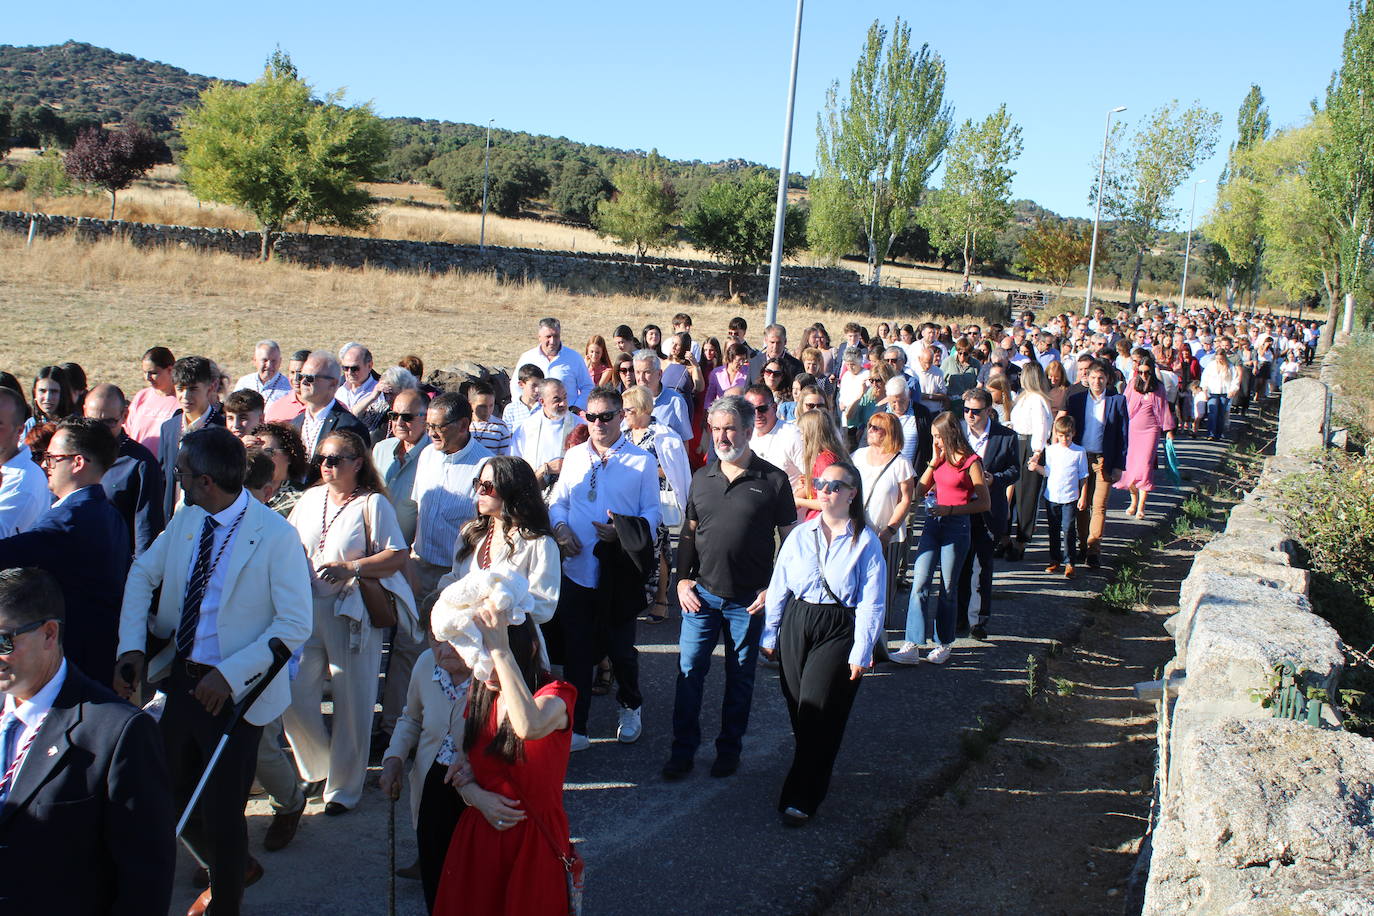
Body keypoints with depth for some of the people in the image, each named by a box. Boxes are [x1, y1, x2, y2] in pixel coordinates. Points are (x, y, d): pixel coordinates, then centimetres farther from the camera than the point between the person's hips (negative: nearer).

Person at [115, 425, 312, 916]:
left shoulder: (276, 535, -19)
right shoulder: (186, 520, 1)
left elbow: (295, 626, -19)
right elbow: (142, 574, 13)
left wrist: (230, 674, -25)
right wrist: (132, 647, -1)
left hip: (232, 691, -6)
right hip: (178, 676, 7)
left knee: (221, 814, 3)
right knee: (174, 799, 19)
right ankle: (233, 869, 46)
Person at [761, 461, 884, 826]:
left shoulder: (866, 542, -5)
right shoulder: (800, 535, 5)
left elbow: (871, 604, -6)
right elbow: (778, 587, 9)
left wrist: (861, 652, -10)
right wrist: (770, 633, 7)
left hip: (838, 631, -4)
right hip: (796, 624, 4)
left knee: (818, 713, -6)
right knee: (797, 710, 8)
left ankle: (801, 799, 3)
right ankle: (809, 777, 28)